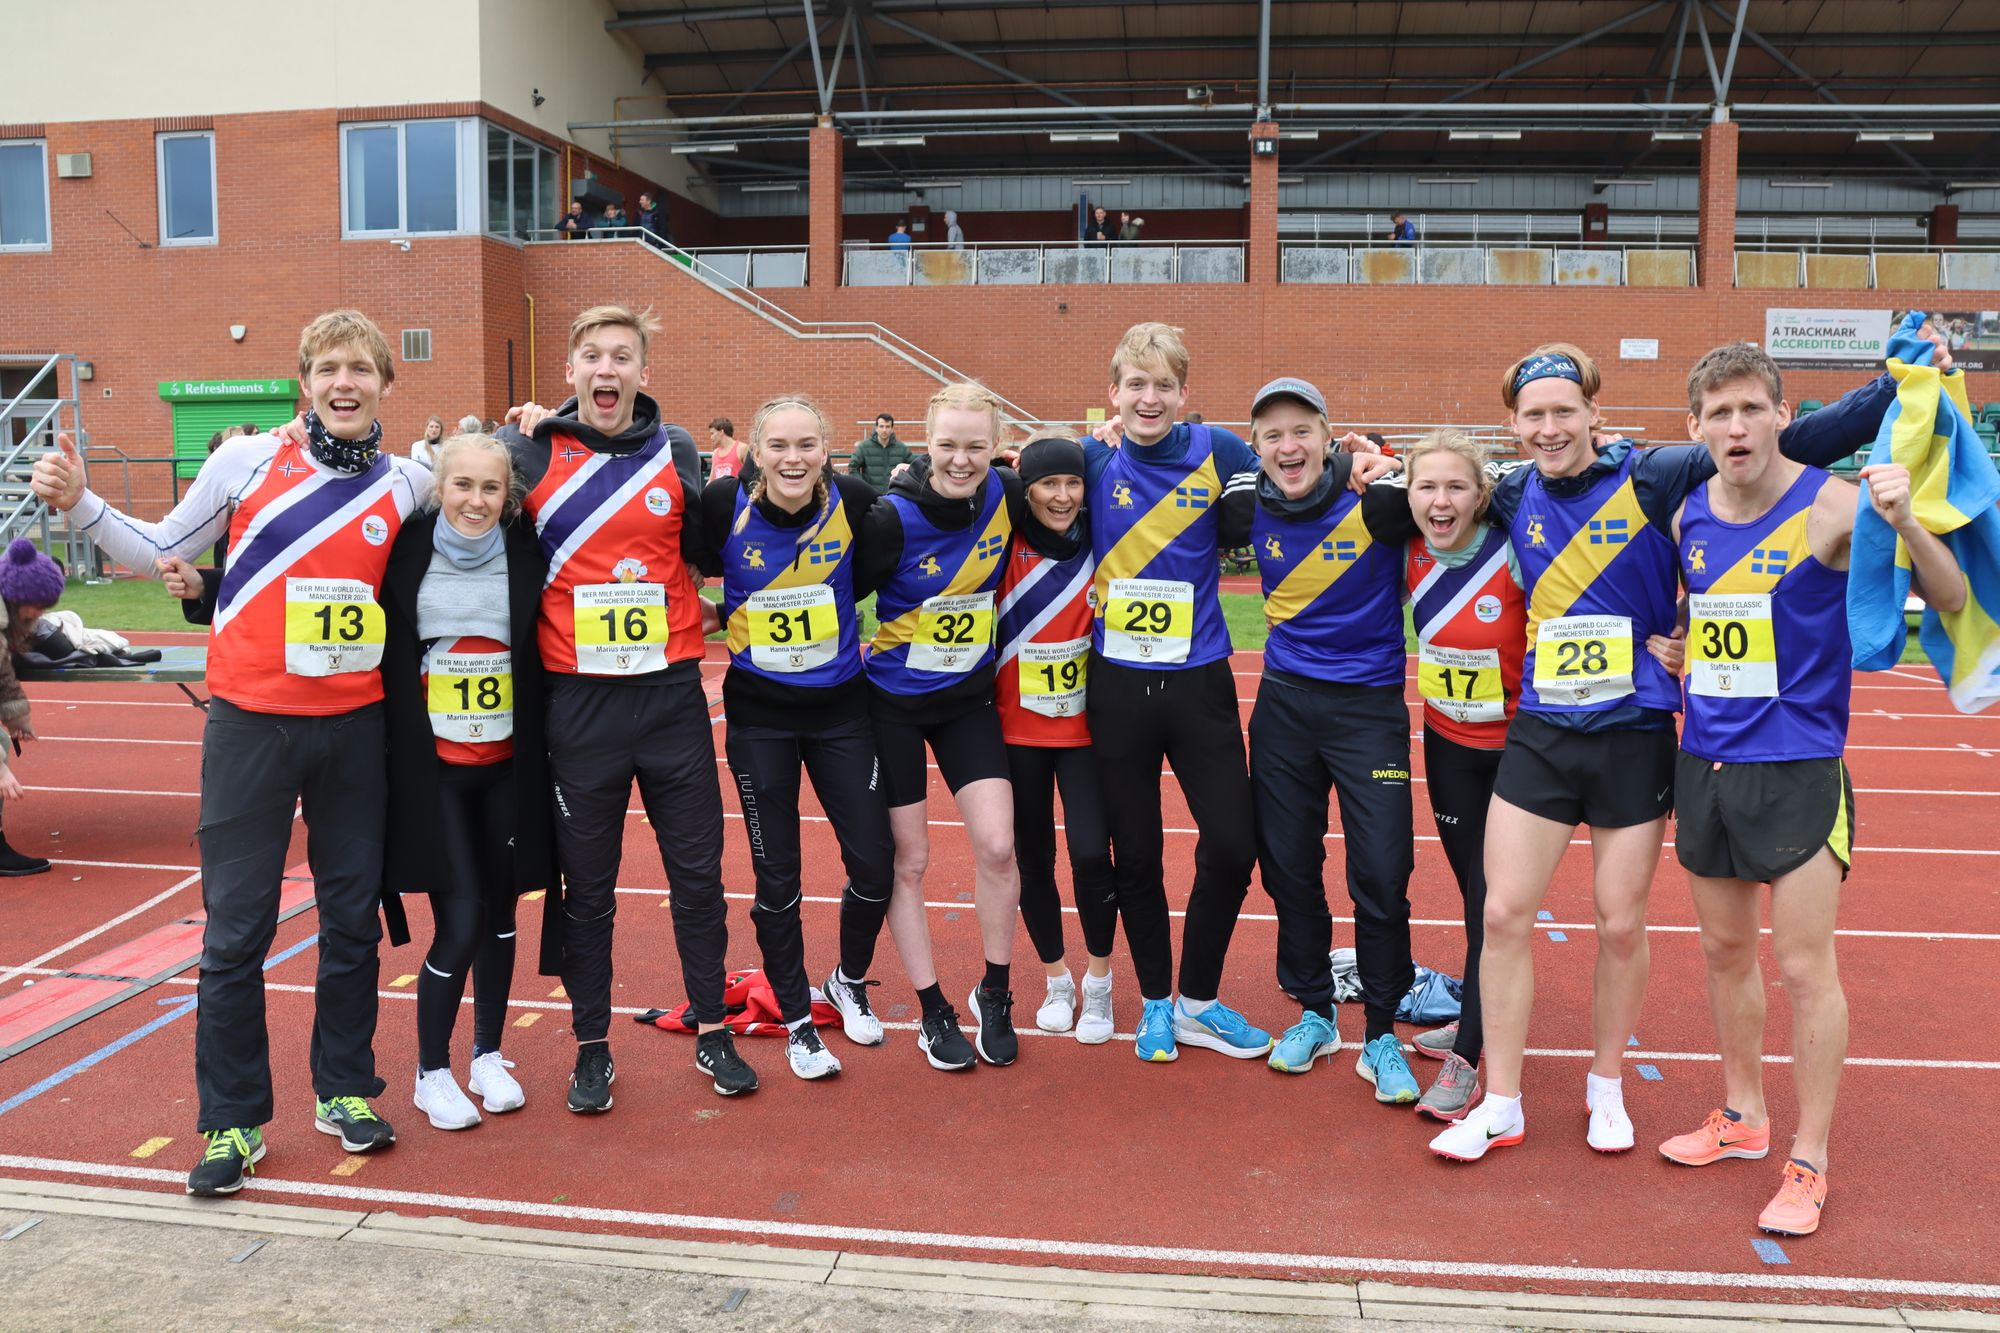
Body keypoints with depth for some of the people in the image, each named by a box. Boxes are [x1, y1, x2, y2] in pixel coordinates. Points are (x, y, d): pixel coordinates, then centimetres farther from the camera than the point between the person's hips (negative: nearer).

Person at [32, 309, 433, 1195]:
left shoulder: (407, 484, 2)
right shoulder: (247, 463, -2)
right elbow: (159, 552, 6)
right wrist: (79, 504, -8)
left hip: (355, 724, 2)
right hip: (251, 723, -2)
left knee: (353, 916, 10)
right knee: (236, 929, 1)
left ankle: (344, 1091, 26)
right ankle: (231, 1120, 14)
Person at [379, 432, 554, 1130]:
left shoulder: (526, 550, -3)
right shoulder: (404, 549, -6)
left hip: (509, 766, 2)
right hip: (431, 768, -2)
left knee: (498, 913, 12)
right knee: (460, 921, -4)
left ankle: (488, 1056, 31)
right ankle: (431, 1072, 17)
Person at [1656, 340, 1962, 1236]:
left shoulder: (1831, 504, -11)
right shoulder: (1686, 514, 5)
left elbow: (1950, 600, -13)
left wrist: (1905, 522, -30)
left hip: (1798, 770, -5)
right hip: (1704, 763, 5)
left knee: (1805, 967, -1)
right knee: (1725, 951, 15)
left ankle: (1808, 1162, 13)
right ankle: (1743, 1116, 32)